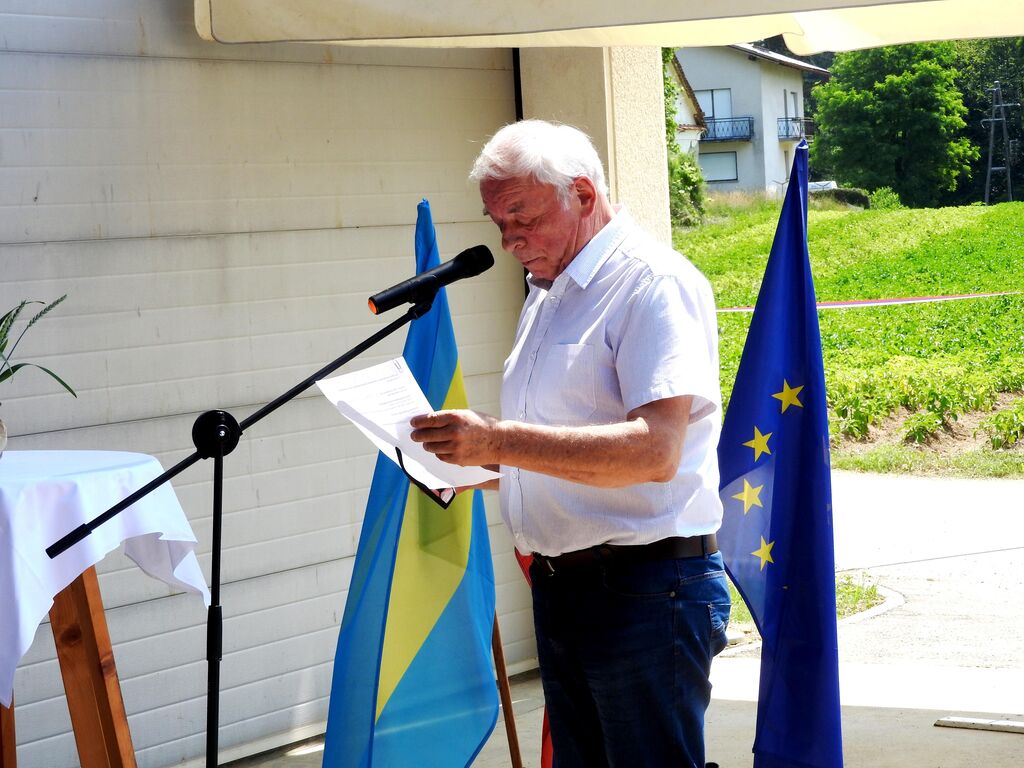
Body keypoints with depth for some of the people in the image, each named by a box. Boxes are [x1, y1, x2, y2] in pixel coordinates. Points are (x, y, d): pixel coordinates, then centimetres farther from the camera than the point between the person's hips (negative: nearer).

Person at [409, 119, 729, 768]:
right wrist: (474, 462, 8)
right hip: (559, 586, 9)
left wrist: (500, 440, -29)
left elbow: (654, 449, -25)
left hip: (644, 590, -9)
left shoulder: (655, 282, -13)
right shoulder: (547, 291, 17)